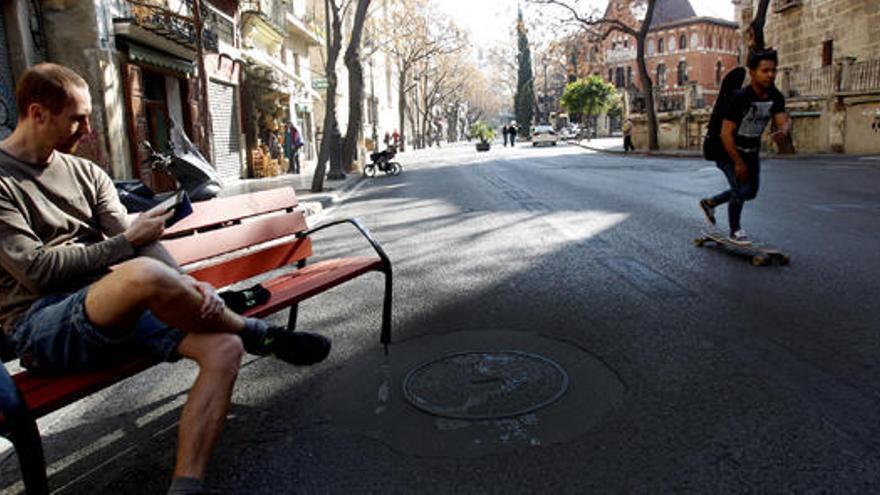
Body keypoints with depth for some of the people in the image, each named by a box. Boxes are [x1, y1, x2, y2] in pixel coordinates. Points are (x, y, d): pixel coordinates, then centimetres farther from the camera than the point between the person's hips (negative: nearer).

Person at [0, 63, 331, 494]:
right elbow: (35, 269, -12)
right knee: (143, 274, -38)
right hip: (42, 324, -6)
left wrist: (185, 285, -14)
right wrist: (125, 242, -7)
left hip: (115, 307, 6)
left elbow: (137, 243, 5)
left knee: (224, 348, -20)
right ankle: (261, 335, -11)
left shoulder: (86, 172, 16)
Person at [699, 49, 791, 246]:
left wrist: (783, 132, -42)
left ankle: (709, 202, 35)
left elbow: (784, 120, -15)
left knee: (751, 191, 14)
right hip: (729, 150, -7)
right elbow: (726, 133, -26)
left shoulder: (775, 97, -7)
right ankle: (735, 230, 9)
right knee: (741, 188, -14)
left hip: (751, 151, 7)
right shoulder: (740, 98, -27)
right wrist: (738, 162, -24)